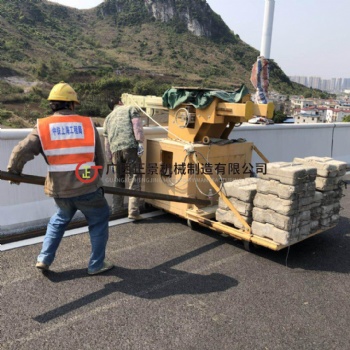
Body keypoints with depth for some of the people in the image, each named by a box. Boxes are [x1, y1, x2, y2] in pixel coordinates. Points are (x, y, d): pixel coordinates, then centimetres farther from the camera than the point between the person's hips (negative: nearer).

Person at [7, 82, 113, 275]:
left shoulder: (43, 127, 0)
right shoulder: (88, 124, 1)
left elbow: (20, 152, -5)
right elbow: (100, 159, 7)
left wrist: (13, 172, 16)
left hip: (59, 190, 2)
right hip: (87, 188, -2)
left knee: (60, 218, 30)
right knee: (98, 221, 19)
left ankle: (44, 259, 29)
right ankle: (96, 264, 24)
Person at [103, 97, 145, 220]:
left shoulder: (108, 118, 29)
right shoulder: (130, 109, 16)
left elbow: (107, 143, 26)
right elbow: (137, 126, -3)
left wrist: (110, 160, 28)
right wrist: (140, 143, -10)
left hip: (115, 150, 5)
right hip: (130, 147, -5)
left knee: (119, 179, 20)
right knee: (134, 179, -5)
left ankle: (116, 207, 26)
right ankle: (133, 211, -11)